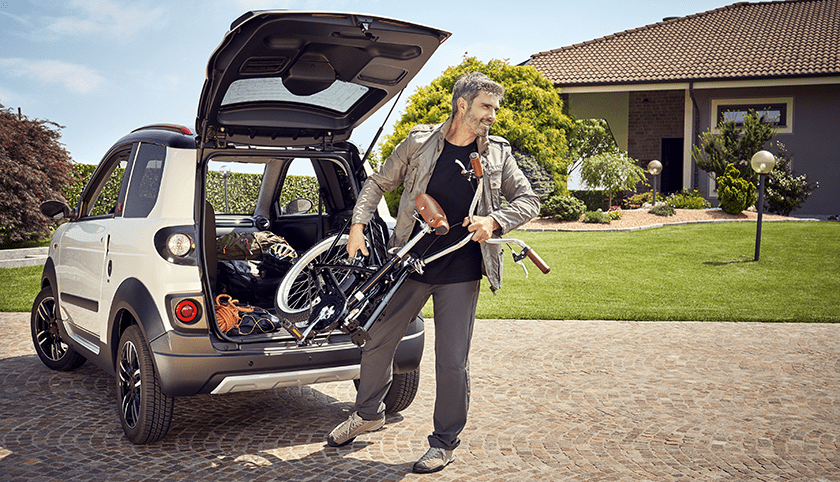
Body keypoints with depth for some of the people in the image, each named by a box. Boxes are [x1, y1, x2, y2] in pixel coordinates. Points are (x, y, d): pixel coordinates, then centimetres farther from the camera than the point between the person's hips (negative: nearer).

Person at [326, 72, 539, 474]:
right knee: (377, 339, 9)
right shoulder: (419, 142, 0)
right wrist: (358, 224, -3)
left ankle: (445, 441, 19)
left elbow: (528, 200, 6)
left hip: (460, 273, -1)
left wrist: (494, 221, -12)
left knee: (452, 361, 0)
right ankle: (368, 413, 34)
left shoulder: (498, 154, 3)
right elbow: (378, 183, 9)